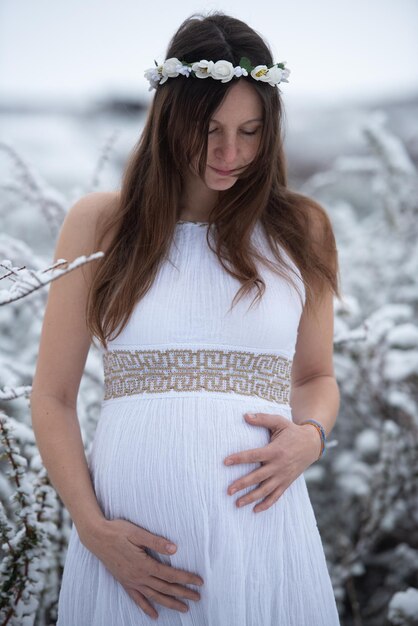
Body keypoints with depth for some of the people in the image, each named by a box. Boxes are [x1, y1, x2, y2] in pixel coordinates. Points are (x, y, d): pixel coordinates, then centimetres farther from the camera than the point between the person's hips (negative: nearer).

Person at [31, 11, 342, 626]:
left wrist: (310, 436, -3)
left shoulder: (300, 229, 8)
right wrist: (93, 527, -8)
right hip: (131, 542, -1)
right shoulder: (99, 223, 4)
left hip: (258, 525, 1)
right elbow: (52, 398, 4)